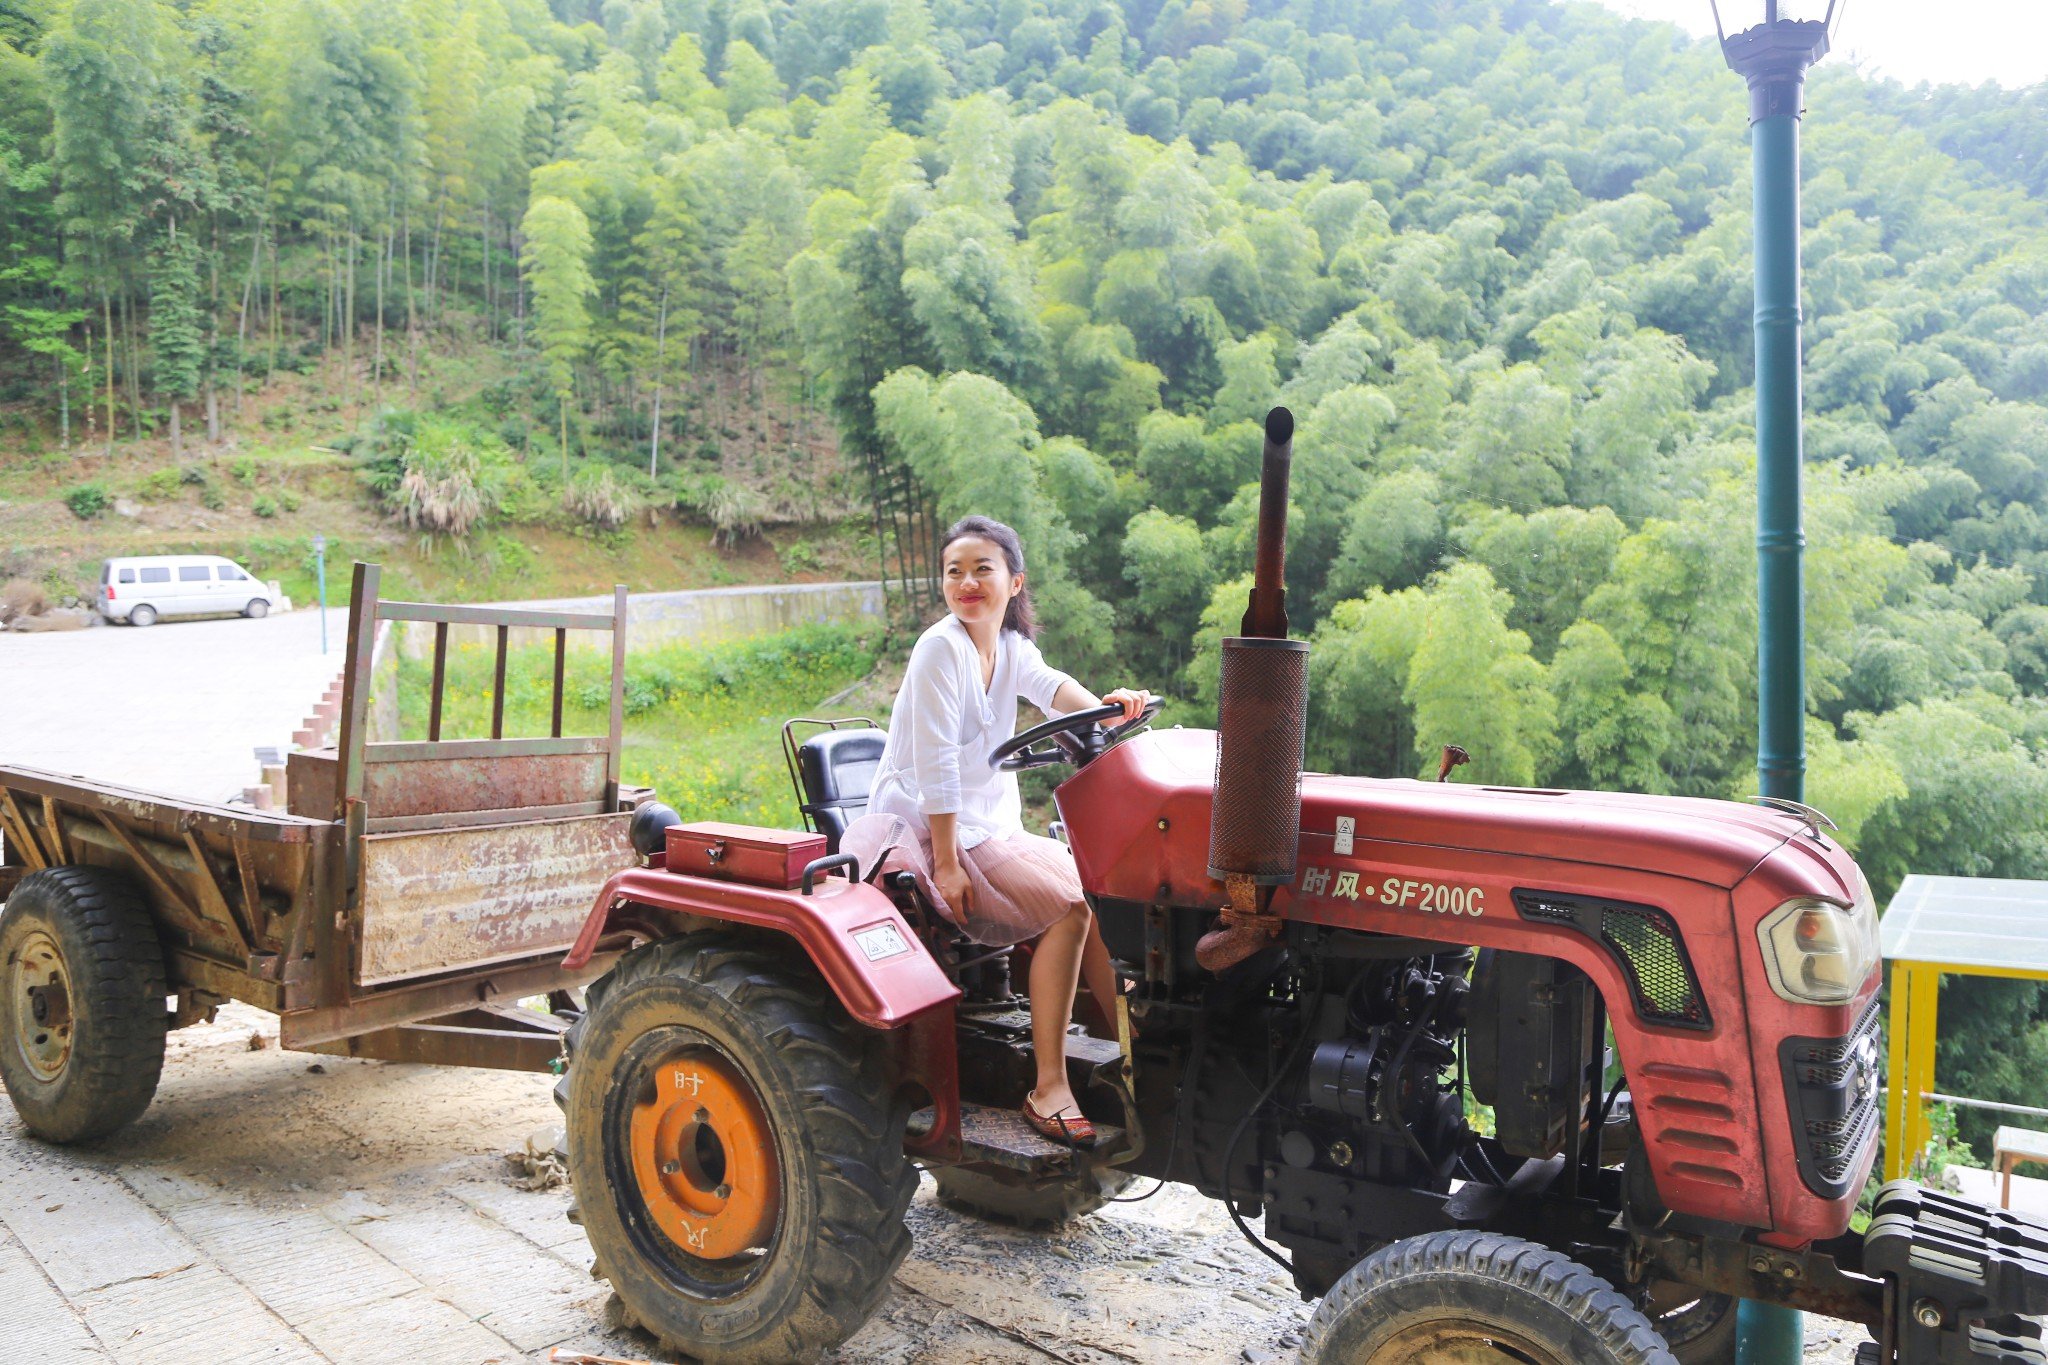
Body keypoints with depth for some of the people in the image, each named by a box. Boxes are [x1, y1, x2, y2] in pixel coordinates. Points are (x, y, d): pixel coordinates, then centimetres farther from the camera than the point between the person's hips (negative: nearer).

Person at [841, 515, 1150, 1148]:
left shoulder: (1012, 647, 8)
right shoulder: (940, 647, -15)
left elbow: (1049, 686, -15)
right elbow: (936, 764, -20)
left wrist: (1104, 706, -37)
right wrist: (948, 864, -23)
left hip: (990, 821, 8)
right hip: (926, 830, -8)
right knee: (1067, 905, -20)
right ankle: (1048, 1087, -17)